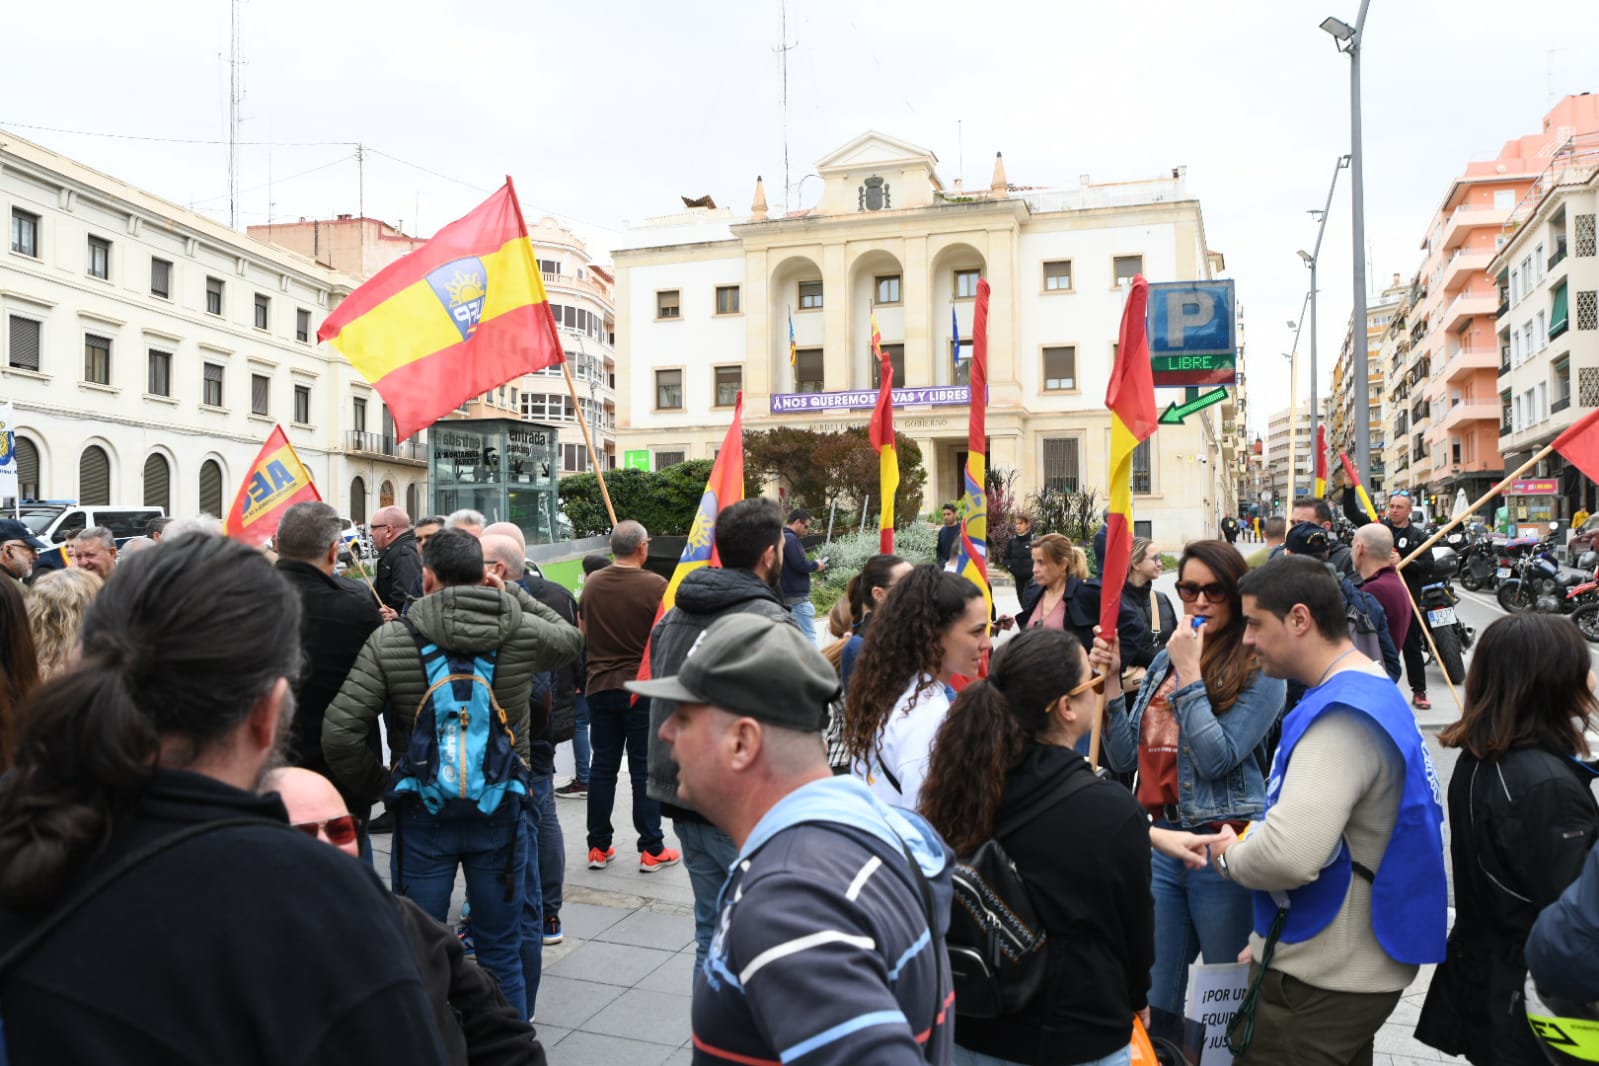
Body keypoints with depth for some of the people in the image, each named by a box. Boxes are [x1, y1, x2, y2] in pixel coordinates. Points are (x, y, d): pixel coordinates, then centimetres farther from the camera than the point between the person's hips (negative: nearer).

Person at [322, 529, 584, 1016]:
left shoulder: (388, 640, -9)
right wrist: (512, 595, 15)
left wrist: (374, 786, 1)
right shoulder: (522, 632, -6)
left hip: (422, 816, -1)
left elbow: (340, 731, -14)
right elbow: (571, 638, 17)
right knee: (501, 955, 14)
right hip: (500, 812, 1)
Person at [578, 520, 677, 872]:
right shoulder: (656, 586, -14)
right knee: (645, 769, 3)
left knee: (602, 767, 11)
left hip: (600, 687, 4)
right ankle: (652, 850, 9)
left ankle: (598, 847, 18)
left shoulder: (592, 583, 2)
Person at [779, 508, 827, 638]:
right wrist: (816, 565, -5)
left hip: (787, 595, 10)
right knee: (808, 637, -8)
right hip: (797, 597, -10)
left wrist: (812, 565, 8)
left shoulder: (782, 537, 15)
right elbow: (800, 564, -23)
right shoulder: (791, 539, -15)